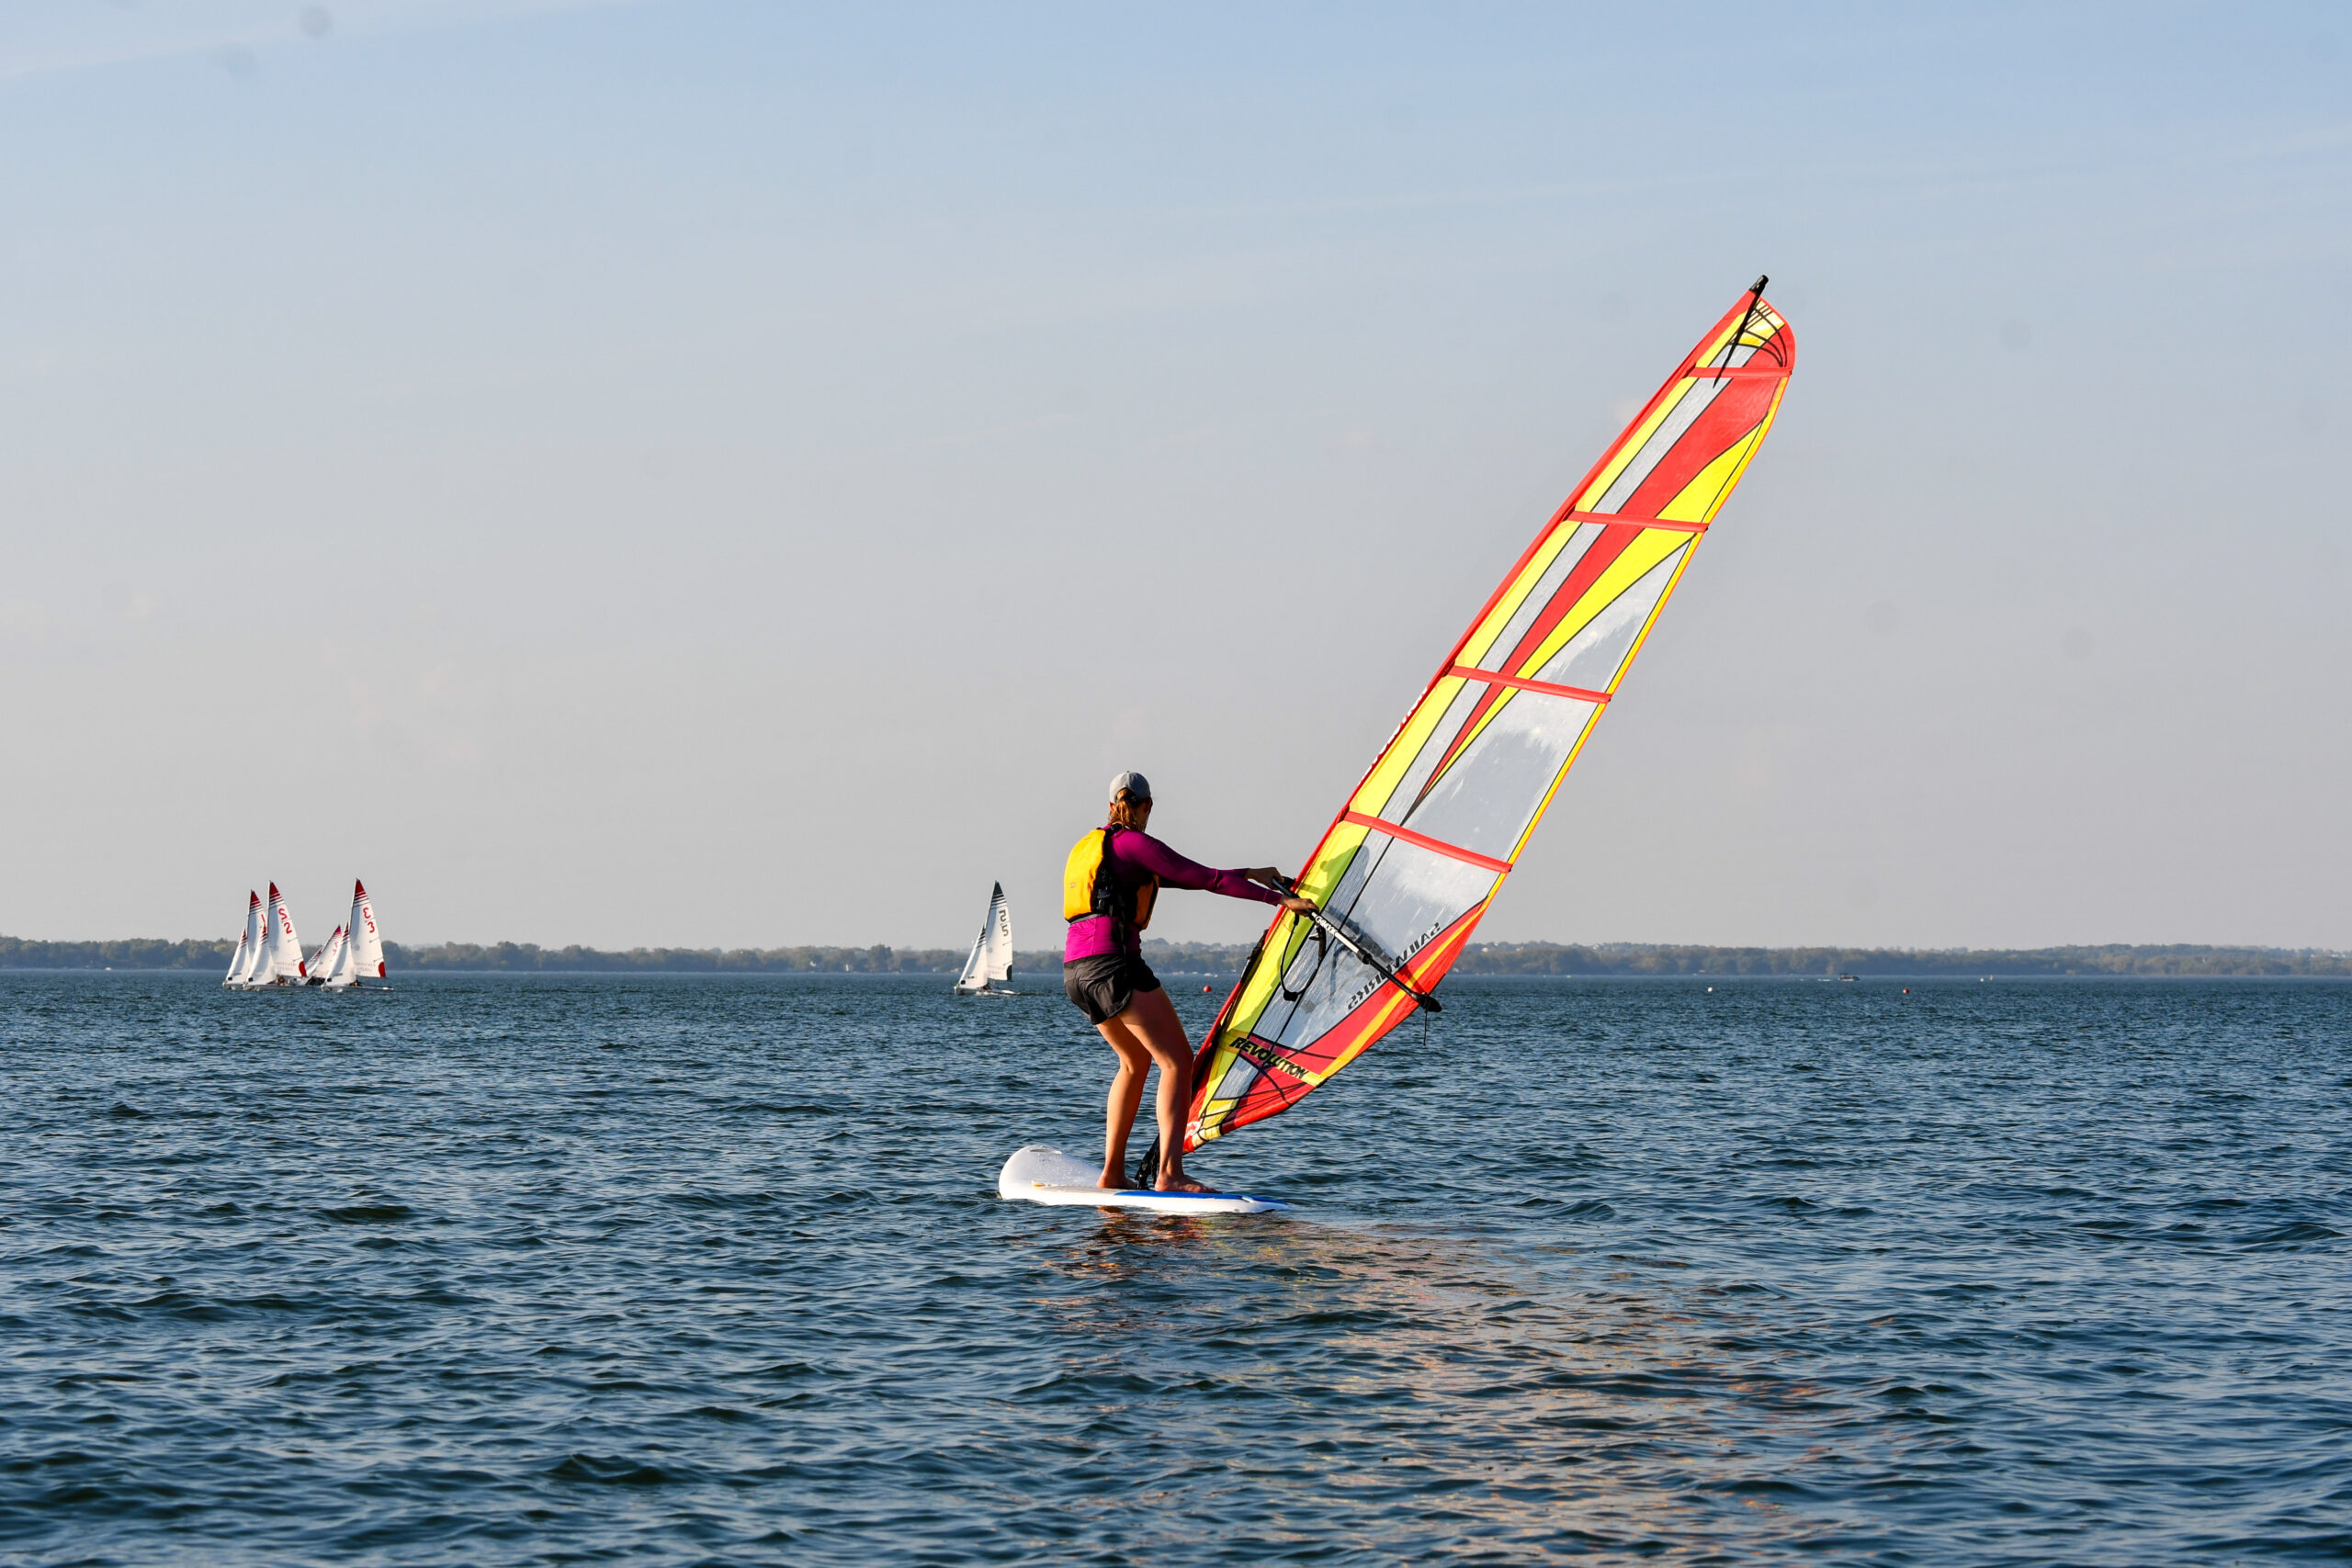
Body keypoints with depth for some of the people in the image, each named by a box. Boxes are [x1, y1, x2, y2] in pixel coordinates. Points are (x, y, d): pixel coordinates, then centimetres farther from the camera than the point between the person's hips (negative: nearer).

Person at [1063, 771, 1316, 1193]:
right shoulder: (1133, 844, -2)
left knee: (1136, 1060, 25)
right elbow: (1206, 880, -8)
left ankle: (1112, 1173, 21)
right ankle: (1169, 1175, -22)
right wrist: (1280, 898, -6)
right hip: (1114, 962, -9)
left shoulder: (1089, 845, 23)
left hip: (1076, 970, 9)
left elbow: (1182, 878, 25)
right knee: (1177, 1060, -8)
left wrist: (1250, 874, 24)